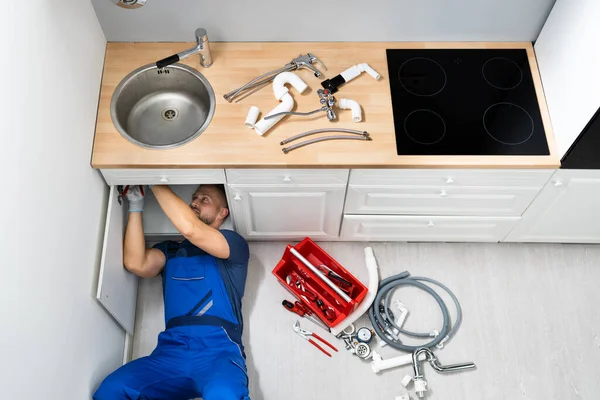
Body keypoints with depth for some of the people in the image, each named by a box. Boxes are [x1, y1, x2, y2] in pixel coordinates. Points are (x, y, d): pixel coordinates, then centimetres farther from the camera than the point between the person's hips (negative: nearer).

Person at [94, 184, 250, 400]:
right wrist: (136, 205, 6)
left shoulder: (234, 244, 9)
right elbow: (136, 263, 4)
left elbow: (190, 229, -9)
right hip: (171, 352, 5)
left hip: (218, 352, -5)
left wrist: (155, 182, 0)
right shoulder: (170, 250, 25)